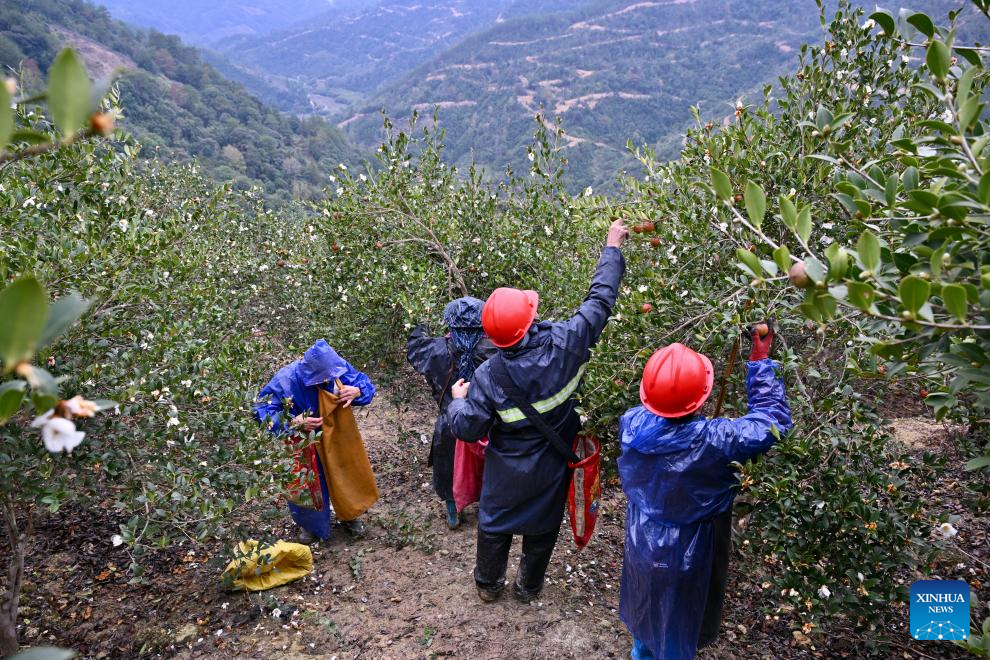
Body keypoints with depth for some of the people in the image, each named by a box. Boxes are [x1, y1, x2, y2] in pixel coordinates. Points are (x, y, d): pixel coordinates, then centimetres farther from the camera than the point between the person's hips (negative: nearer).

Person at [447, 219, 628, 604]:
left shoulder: (488, 376, -29)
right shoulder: (564, 345, -27)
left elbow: (467, 428, -19)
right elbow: (600, 301, -15)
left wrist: (458, 400, 2)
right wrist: (612, 248, -4)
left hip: (507, 472, -2)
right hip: (552, 469, 2)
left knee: (494, 525, 23)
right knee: (542, 528, 24)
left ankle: (488, 585, 45)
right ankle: (529, 588, 46)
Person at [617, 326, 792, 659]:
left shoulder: (631, 424, -24)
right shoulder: (713, 440, -37)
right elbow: (773, 420, -20)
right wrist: (761, 361, -14)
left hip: (642, 543, 5)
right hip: (685, 556, -4)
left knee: (645, 602, 32)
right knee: (678, 620, 24)